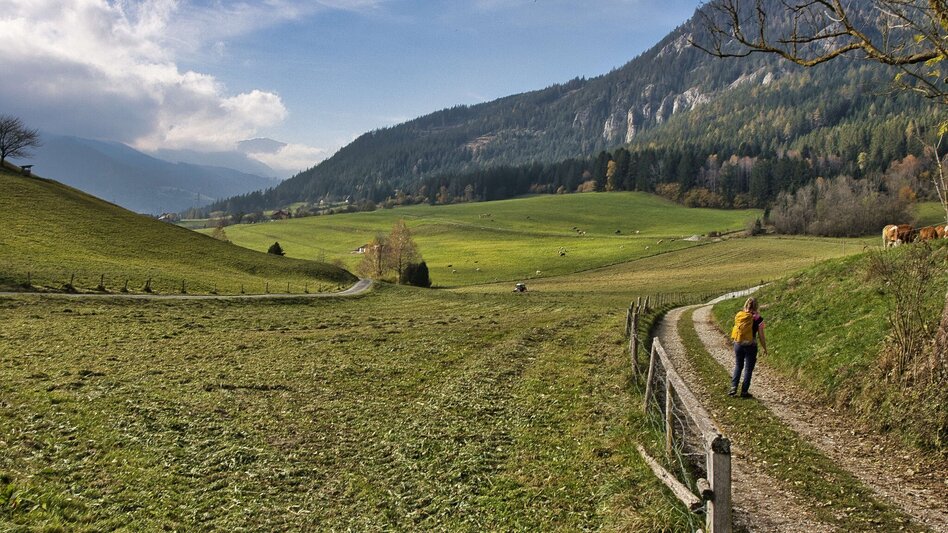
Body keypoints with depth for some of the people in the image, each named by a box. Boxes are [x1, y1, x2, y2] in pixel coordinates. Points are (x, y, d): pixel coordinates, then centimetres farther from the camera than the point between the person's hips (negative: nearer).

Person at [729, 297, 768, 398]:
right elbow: (761, 336, -7)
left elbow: (737, 328, 5)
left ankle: (733, 388, 11)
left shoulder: (738, 315, -2)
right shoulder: (757, 318, -12)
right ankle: (744, 391, 13)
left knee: (738, 366, 19)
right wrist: (764, 348, 6)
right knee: (748, 369, 10)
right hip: (750, 346, -3)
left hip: (738, 344, 3)